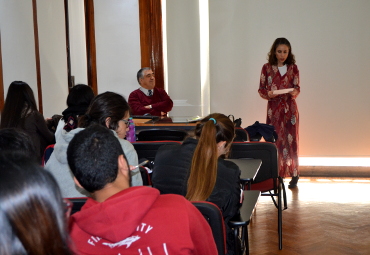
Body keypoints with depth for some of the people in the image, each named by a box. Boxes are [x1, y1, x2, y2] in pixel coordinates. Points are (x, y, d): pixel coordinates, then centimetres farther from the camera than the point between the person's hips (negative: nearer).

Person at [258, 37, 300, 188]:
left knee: (290, 140, 0)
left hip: (290, 109, 0)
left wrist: (295, 92, -18)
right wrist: (268, 94, -17)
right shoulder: (267, 68, 2)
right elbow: (261, 89, 3)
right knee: (274, 141, 1)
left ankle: (294, 174, 7)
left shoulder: (293, 68, 3)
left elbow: (297, 87, 3)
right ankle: (275, 174, 8)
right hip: (273, 109, 0)